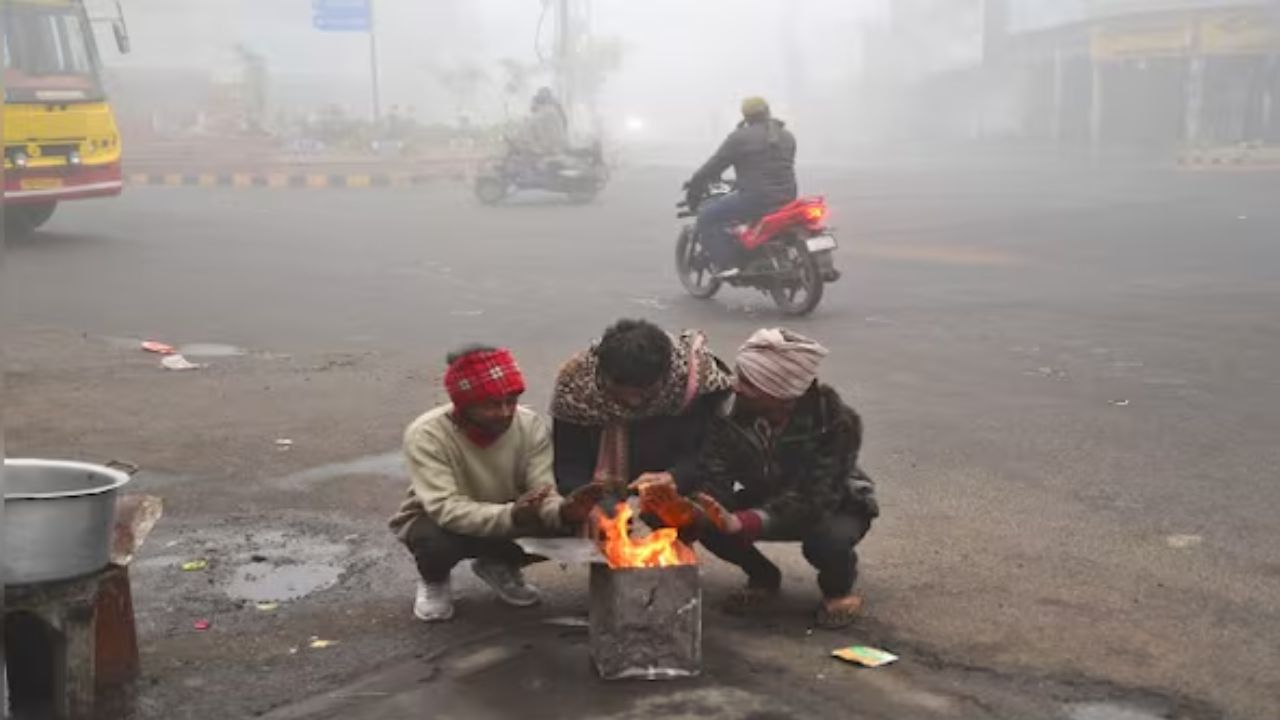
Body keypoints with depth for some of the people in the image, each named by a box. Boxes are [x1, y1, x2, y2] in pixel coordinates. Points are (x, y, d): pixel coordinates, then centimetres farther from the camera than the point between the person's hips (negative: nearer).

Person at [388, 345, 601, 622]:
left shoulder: (531, 425, -19)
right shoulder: (427, 435, -30)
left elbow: (544, 495, -22)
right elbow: (446, 509, -38)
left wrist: (562, 511, -46)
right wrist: (511, 516, -53)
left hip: (506, 518, 3)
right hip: (434, 520, -3)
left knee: (559, 524, -23)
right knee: (435, 542, -37)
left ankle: (498, 565, 9)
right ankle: (434, 580, 2)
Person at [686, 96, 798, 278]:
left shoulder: (740, 137, -5)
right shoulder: (787, 136, 15)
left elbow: (715, 164, -4)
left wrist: (695, 183, 11)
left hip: (756, 198, -7)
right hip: (787, 198, 7)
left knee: (707, 215, 4)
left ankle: (726, 264, -6)